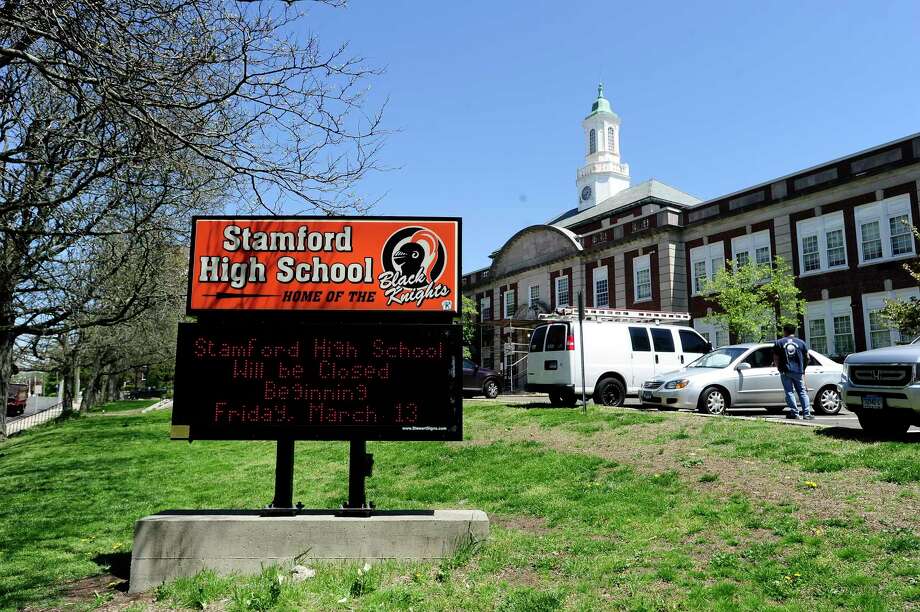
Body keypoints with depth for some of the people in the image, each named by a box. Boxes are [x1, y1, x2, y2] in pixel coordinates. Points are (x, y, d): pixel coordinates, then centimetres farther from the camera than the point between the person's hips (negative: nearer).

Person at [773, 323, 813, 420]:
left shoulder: (778, 343, 2)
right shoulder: (801, 342, 7)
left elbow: (776, 359, -2)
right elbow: (807, 358, 8)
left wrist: (779, 368, 12)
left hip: (785, 372, -2)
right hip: (798, 371, 2)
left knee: (789, 392, 2)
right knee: (802, 392, 8)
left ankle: (794, 413, -3)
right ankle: (806, 413, 5)